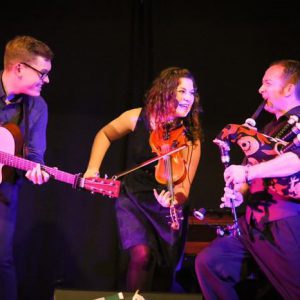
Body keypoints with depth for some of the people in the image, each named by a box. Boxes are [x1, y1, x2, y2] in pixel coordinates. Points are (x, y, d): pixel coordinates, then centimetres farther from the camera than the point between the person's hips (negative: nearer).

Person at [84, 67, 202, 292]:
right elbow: (104, 135, 8)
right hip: (134, 201, -1)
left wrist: (173, 199, -41)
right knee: (142, 254, -25)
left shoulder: (191, 138, -15)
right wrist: (93, 168, -2)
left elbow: (184, 186, -20)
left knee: (164, 273, 9)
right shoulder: (137, 119, -13)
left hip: (167, 209, 1)